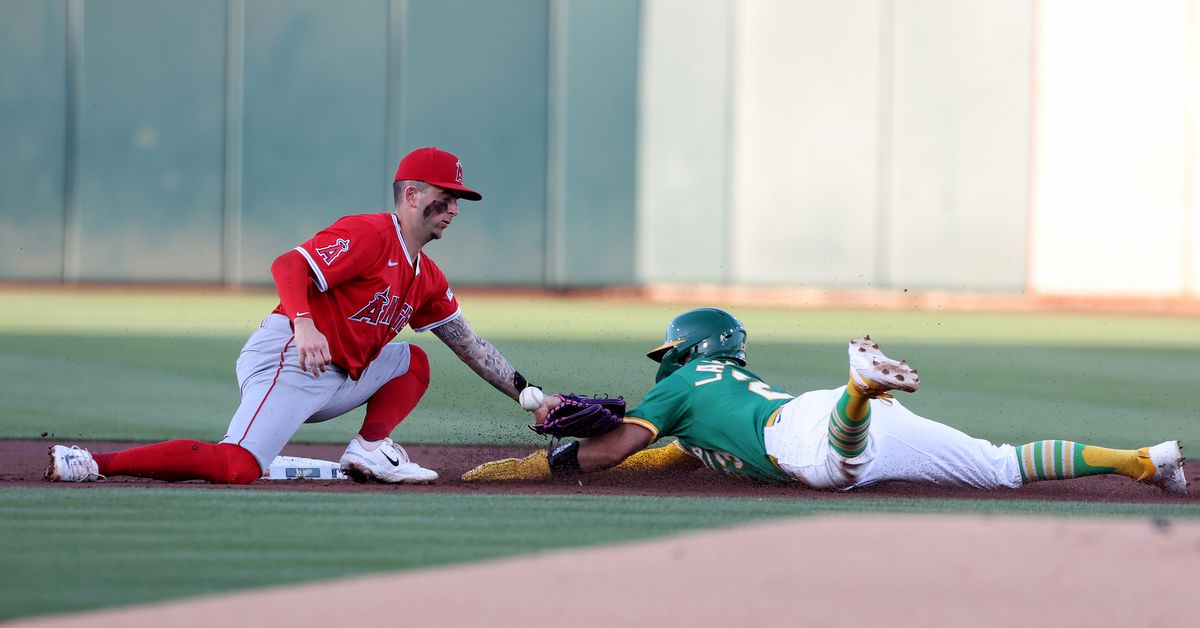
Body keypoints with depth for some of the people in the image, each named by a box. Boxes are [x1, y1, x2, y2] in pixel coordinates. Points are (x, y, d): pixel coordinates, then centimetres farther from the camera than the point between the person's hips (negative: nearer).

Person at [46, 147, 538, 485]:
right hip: (288, 358, -10)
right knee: (236, 467, -28)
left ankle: (369, 449, -1)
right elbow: (288, 266, -20)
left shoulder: (427, 279, 21)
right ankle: (91, 464, -27)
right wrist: (303, 322, -37)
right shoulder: (369, 234, -8)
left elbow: (471, 347, 28)